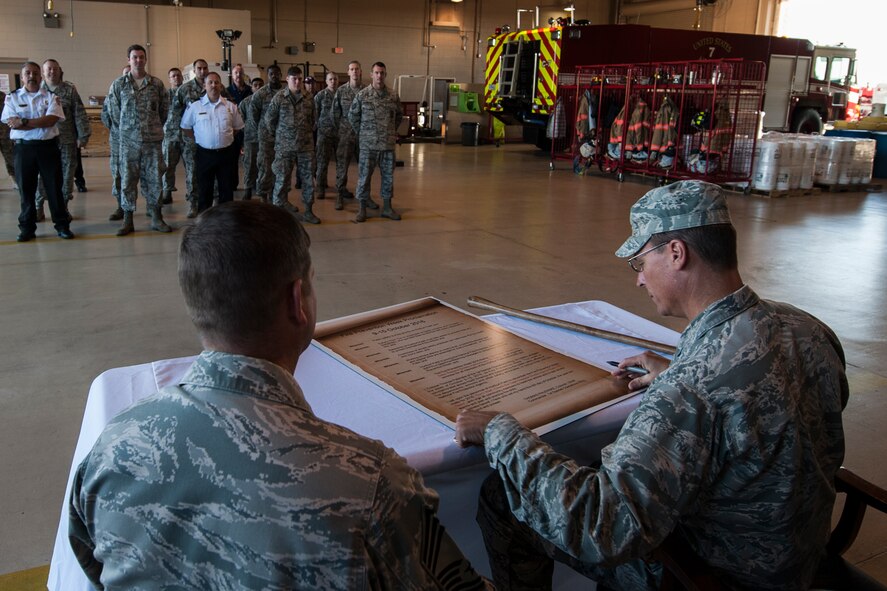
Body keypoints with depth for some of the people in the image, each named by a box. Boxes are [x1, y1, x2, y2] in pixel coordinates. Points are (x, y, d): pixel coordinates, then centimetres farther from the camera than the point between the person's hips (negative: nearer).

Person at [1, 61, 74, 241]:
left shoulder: (51, 97, 4)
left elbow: (52, 119, -12)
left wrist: (24, 121, -15)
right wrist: (41, 122, -12)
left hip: (48, 146, 0)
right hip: (24, 148, 1)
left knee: (55, 187, 3)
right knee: (26, 189, 5)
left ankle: (62, 225, 11)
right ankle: (27, 228, 13)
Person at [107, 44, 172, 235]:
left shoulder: (156, 84, 4)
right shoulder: (118, 84, 3)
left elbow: (164, 109, 11)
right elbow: (113, 111, 9)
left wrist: (155, 127, 13)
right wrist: (125, 128, 11)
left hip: (153, 140, 0)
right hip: (128, 140, 0)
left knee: (154, 179, 5)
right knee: (127, 180, 3)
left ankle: (156, 218, 15)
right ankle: (127, 221, 10)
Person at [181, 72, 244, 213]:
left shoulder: (230, 106, 4)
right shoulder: (195, 106, 0)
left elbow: (237, 127, 14)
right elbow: (185, 127, 8)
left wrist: (225, 138, 7)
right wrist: (198, 140, 3)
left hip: (226, 153, 1)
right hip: (205, 154, -1)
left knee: (227, 189, 8)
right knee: (204, 190, 6)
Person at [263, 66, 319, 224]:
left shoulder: (308, 99, 4)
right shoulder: (279, 98, -5)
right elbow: (268, 121, 2)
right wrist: (276, 136, 8)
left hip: (306, 146, 3)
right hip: (284, 147, -3)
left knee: (309, 179, 5)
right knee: (282, 180, 1)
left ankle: (308, 211, 17)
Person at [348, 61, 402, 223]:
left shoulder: (393, 96, 4)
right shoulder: (362, 95, -3)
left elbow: (399, 115, 19)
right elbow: (352, 116, 6)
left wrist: (392, 131, 14)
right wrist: (362, 133, 6)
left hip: (388, 144, 3)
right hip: (368, 144, -3)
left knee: (388, 176, 8)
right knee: (364, 176, 1)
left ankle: (387, 207, 19)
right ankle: (362, 208, 10)